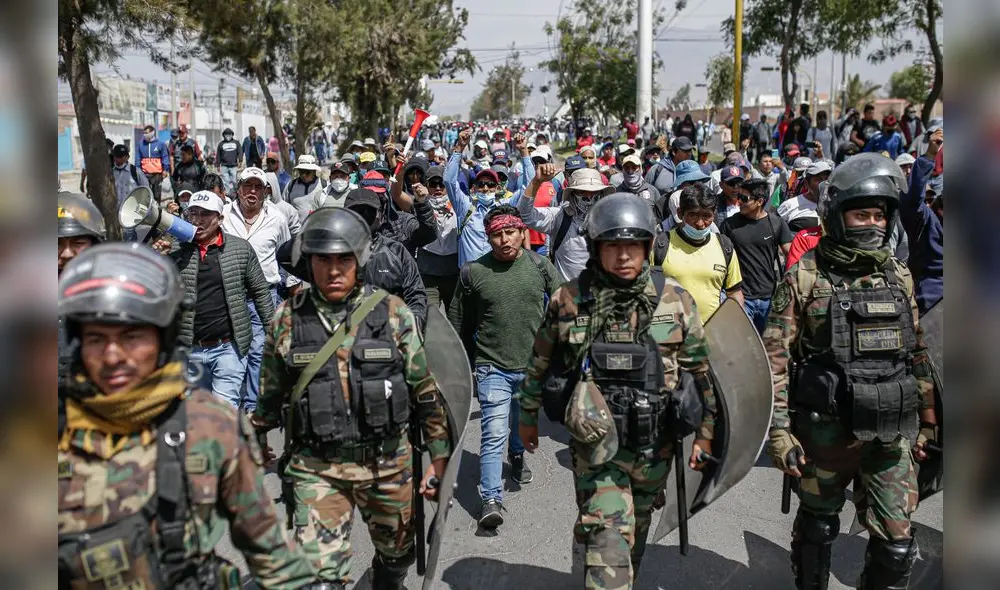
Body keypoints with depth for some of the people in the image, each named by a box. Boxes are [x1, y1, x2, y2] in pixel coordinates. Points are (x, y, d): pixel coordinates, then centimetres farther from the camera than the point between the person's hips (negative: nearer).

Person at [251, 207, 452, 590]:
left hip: (388, 461, 1)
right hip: (316, 468, 0)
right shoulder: (287, 320, -3)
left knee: (397, 554, 21)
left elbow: (426, 391, -1)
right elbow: (271, 397, 8)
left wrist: (439, 457, -1)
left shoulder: (393, 313, -6)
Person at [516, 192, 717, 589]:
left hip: (653, 444, 2)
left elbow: (700, 370, 4)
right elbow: (540, 363, 7)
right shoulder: (568, 300, -7)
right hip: (596, 443, -2)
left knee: (636, 531, 21)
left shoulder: (676, 300, -5)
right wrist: (527, 415, 15)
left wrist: (705, 432, 6)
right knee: (608, 535, -11)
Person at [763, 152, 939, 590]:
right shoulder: (805, 276, -7)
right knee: (818, 527, 15)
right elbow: (776, 357, -10)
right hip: (825, 429, -3)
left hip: (892, 434, 4)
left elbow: (917, 352, 14)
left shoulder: (899, 275, 7)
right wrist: (779, 431, -13)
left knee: (897, 541, 5)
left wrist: (926, 420, 14)